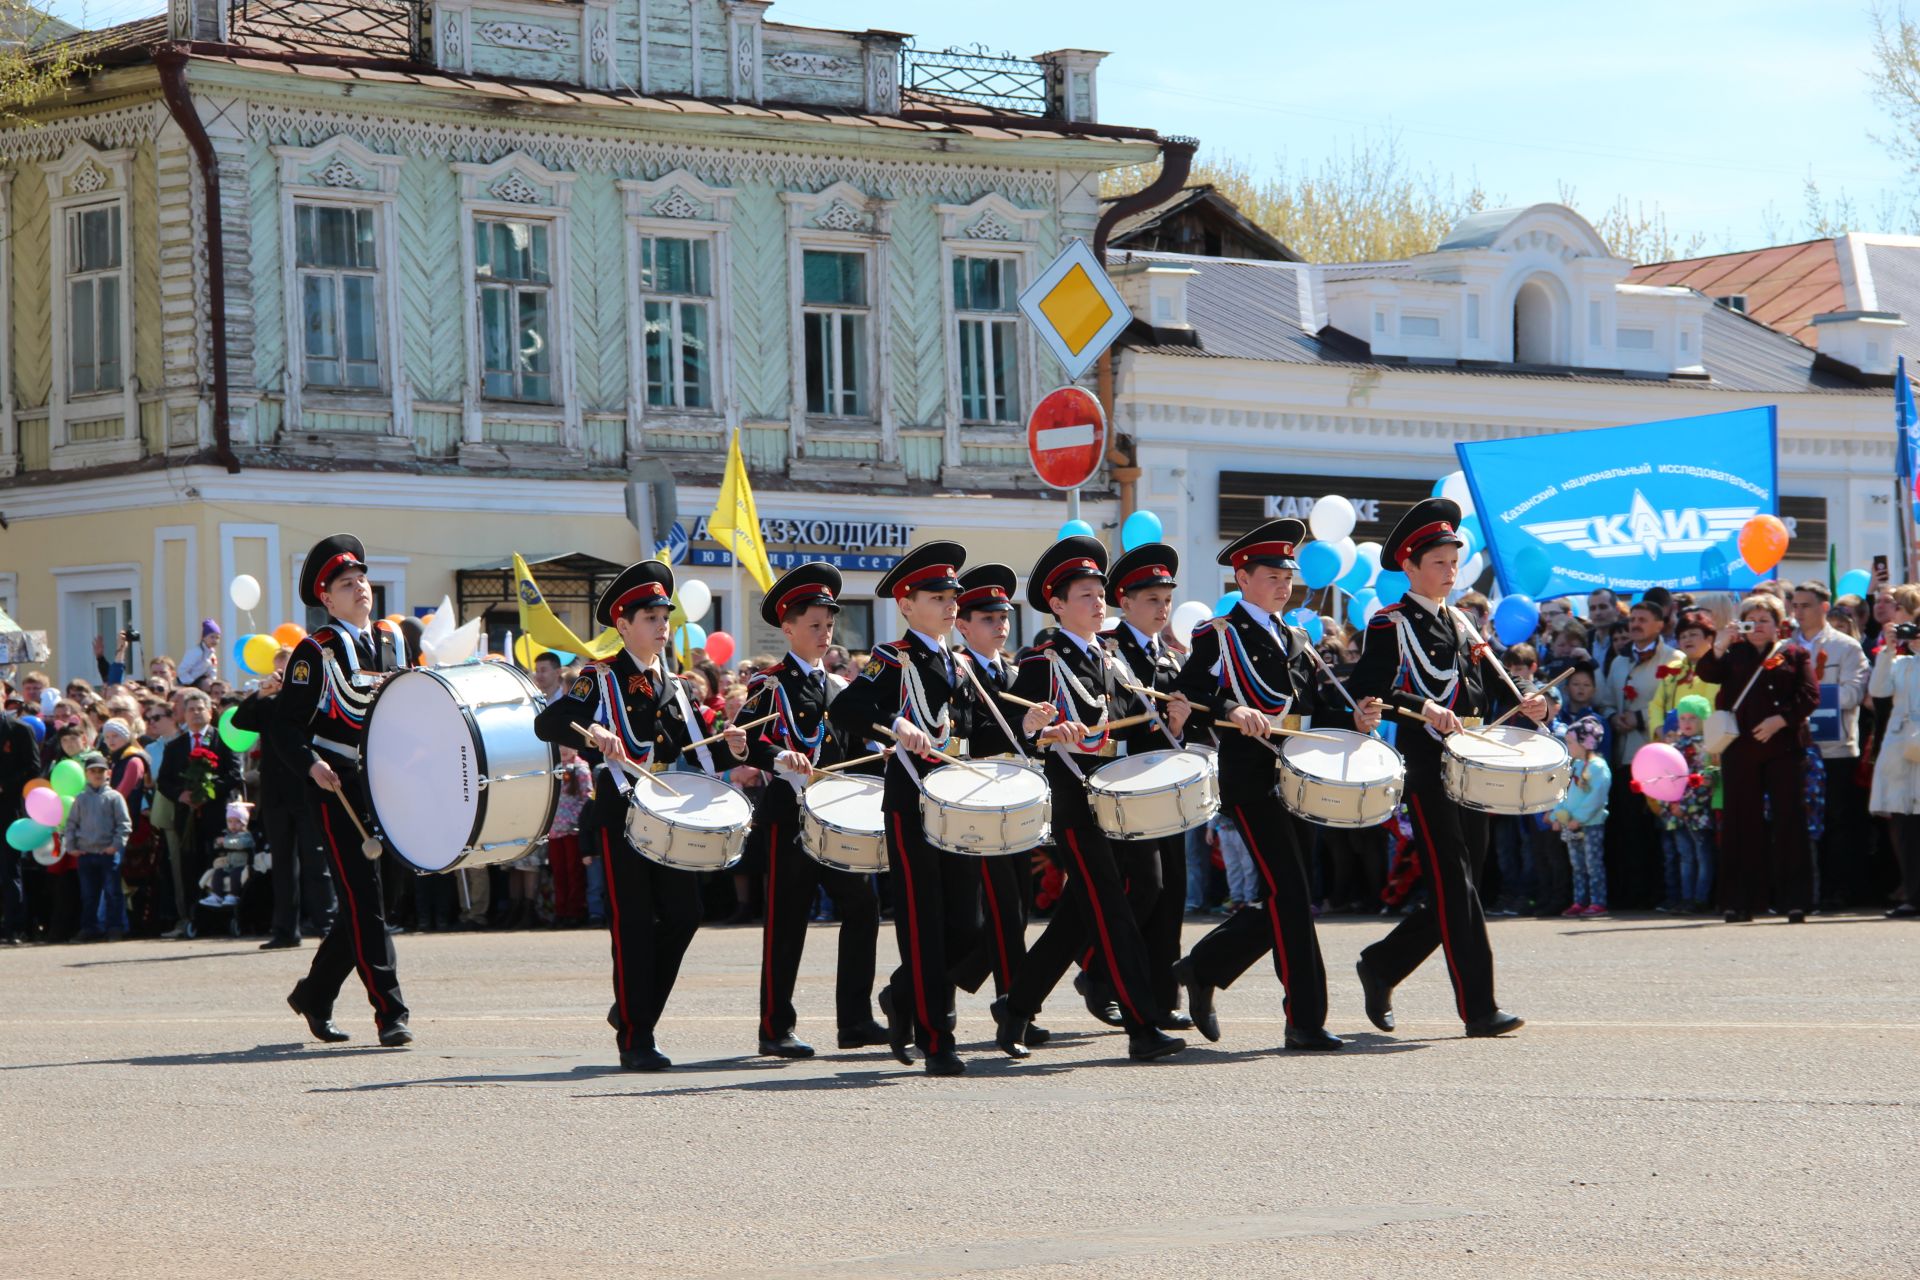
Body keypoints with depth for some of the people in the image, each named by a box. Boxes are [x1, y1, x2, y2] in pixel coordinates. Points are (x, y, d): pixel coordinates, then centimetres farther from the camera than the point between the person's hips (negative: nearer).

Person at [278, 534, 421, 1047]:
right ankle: (390, 1012, -11)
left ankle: (314, 995, 27)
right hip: (337, 789, -6)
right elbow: (284, 725, -7)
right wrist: (311, 764, -24)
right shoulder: (316, 652, -4)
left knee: (362, 900, 10)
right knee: (365, 898, -9)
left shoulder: (395, 640, 13)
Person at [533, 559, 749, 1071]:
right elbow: (546, 723, -15)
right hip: (621, 812, -6)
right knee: (634, 924, -5)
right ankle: (635, 1041, -1)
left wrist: (728, 751, -1)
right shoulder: (599, 679, -3)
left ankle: (634, 1008, 21)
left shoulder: (673, 684, 16)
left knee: (683, 915, 2)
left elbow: (690, 752, 20)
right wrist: (591, 731, -34)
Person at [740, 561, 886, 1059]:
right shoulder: (770, 685, -2)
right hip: (790, 815, -6)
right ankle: (776, 1028, 3)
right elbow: (745, 737, -14)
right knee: (786, 922, -3)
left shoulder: (836, 687, 18)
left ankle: (855, 1021, 8)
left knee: (862, 907, 0)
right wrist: (779, 757, -30)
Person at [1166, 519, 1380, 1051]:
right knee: (1291, 894, -12)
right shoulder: (1217, 637, -1)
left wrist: (1354, 718, -1)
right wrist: (1233, 712, -28)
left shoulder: (1296, 640, 21)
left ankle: (1202, 970, 26)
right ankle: (1305, 1021, -10)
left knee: (1283, 898, 8)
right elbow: (1185, 701, -11)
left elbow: (1314, 706, 19)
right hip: (1250, 781, -8)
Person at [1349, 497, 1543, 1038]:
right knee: (1455, 888, -10)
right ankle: (1478, 1008, -10)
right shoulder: (1390, 625, -3)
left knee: (1455, 891, 9)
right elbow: (1364, 692, -15)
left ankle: (1381, 964, 26)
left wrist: (1525, 708, 4)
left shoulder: (1460, 627, 20)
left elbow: (1480, 699, 23)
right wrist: (1422, 707, -28)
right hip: (1425, 774, -8)